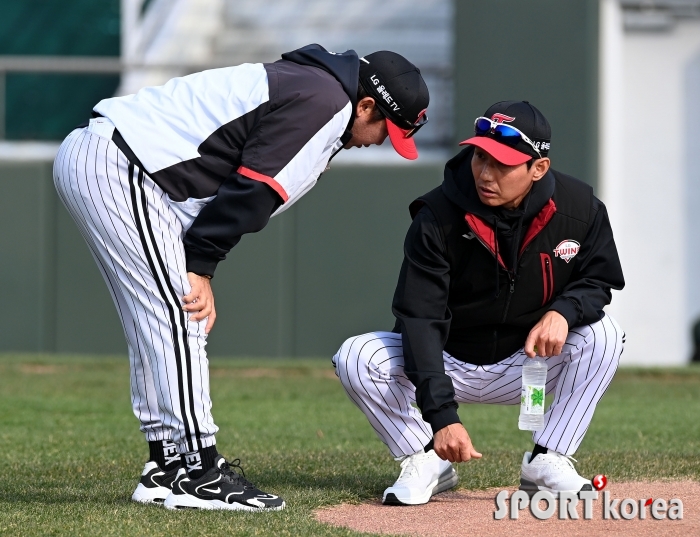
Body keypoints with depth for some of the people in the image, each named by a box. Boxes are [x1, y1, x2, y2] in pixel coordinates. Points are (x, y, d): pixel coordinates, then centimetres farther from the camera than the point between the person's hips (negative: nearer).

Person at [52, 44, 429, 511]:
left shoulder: (302, 82, 21)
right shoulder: (326, 100, -11)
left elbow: (243, 192, 17)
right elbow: (251, 189, -17)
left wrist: (199, 263, 7)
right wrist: (200, 267, -12)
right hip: (120, 170, -11)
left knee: (155, 323, 14)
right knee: (181, 318, -9)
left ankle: (167, 465, 18)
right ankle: (198, 474, -9)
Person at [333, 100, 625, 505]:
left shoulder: (579, 208, -16)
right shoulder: (437, 218, -24)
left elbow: (598, 280, -2)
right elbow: (419, 319, -29)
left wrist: (563, 311, -28)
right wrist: (442, 415, -40)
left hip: (525, 366, 2)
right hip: (448, 363, -2)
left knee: (603, 334, -23)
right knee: (356, 358, -26)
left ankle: (547, 461, -14)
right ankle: (429, 463, -8)